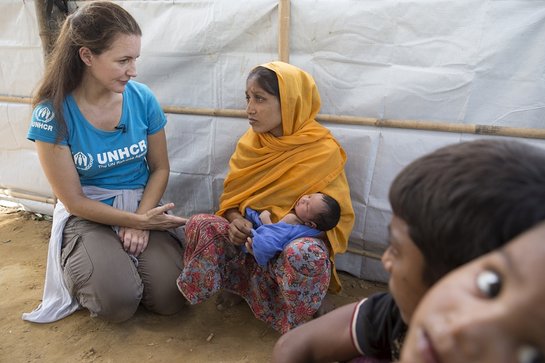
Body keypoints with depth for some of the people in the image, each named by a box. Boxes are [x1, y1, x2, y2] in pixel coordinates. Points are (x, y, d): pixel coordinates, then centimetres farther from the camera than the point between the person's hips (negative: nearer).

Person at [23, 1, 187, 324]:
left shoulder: (142, 98, -9)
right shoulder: (53, 113, -15)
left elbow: (160, 168, 1)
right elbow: (74, 201, -11)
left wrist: (142, 217, -13)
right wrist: (137, 221, -17)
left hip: (142, 208, 2)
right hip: (88, 216, -2)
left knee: (170, 298, -15)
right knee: (118, 303, -22)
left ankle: (128, 258, 16)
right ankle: (76, 267, 12)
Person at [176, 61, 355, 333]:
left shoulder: (324, 151, -14)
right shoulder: (251, 142, 2)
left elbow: (339, 216, -9)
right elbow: (231, 194, 8)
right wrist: (235, 219, -17)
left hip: (297, 239, -3)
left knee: (304, 256, -38)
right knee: (200, 225, -22)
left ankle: (299, 328, -6)